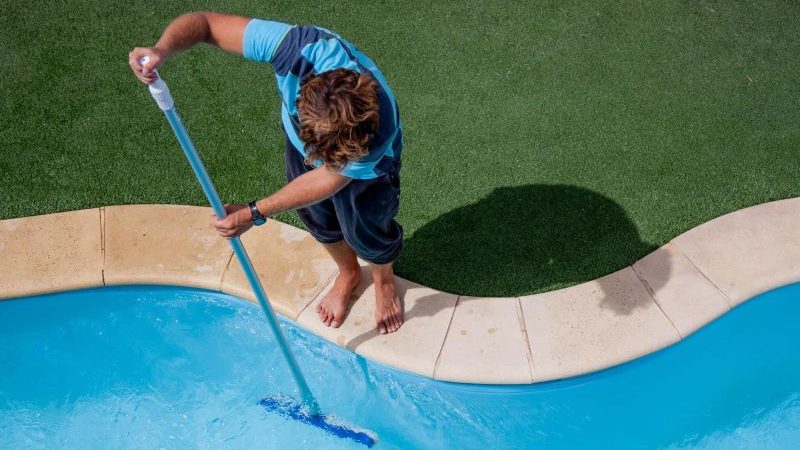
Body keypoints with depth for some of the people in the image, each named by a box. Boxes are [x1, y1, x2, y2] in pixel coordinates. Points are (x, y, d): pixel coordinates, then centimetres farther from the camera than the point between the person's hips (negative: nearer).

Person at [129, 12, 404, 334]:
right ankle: (348, 274, 51)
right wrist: (162, 49, -57)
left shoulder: (380, 133, -46)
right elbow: (204, 22, -37)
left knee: (366, 229, 8)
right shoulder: (298, 49, -45)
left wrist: (256, 213, -31)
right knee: (319, 217, 18)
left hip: (369, 160, -3)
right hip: (303, 131, 3)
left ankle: (384, 281, 45)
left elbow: (329, 179, -30)